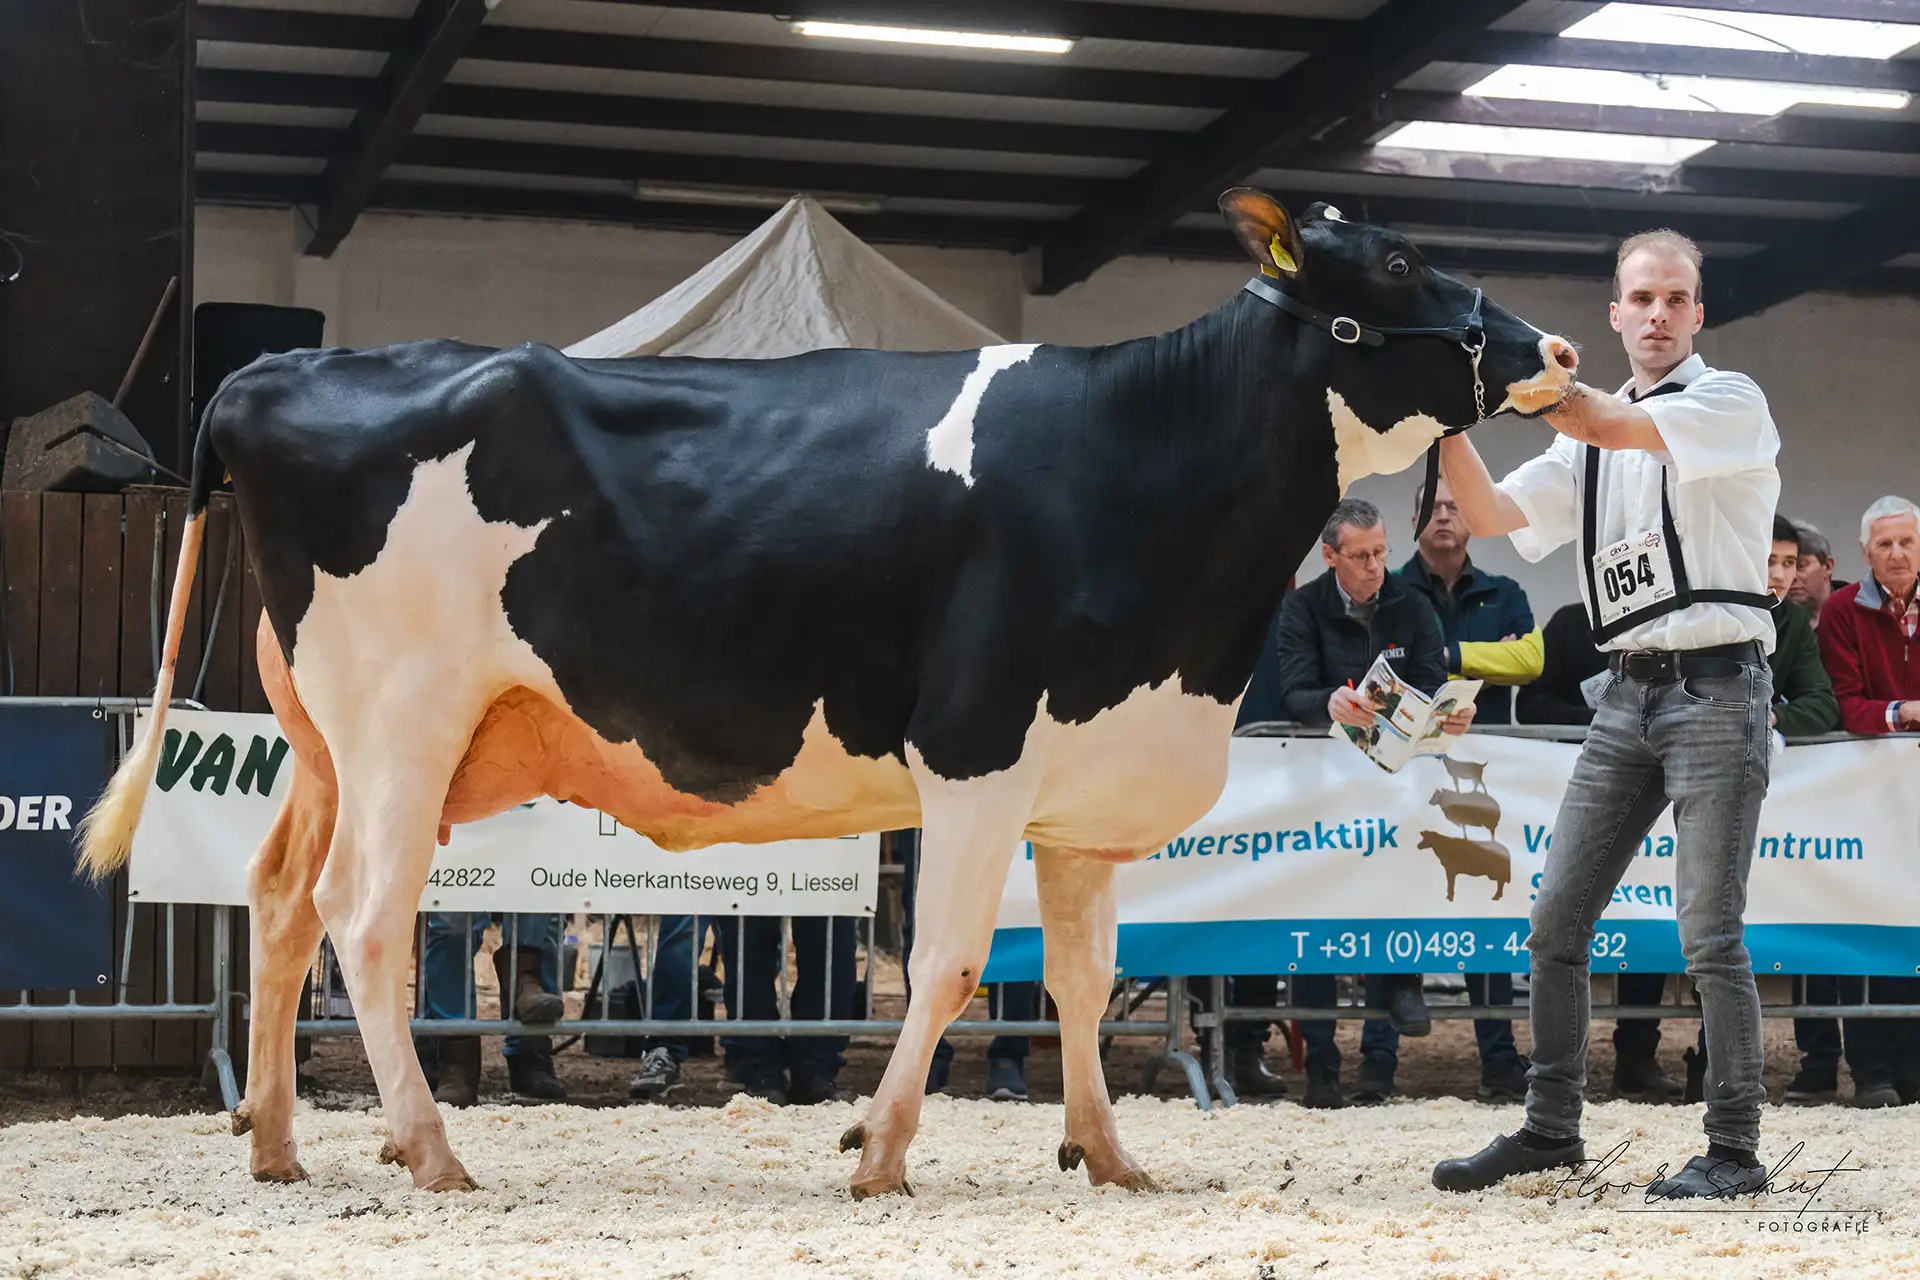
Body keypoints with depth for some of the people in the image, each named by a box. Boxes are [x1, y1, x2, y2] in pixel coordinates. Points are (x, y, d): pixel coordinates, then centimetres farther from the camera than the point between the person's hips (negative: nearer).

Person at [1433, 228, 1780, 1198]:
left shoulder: (1731, 401, -2)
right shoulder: (1588, 442, 17)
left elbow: (1604, 425, -18)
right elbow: (1488, 515, 7)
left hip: (1716, 687, -6)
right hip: (1627, 692, 6)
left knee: (1709, 934, -7)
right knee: (1555, 923, 4)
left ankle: (1734, 1148, 2)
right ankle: (1551, 1128, 15)